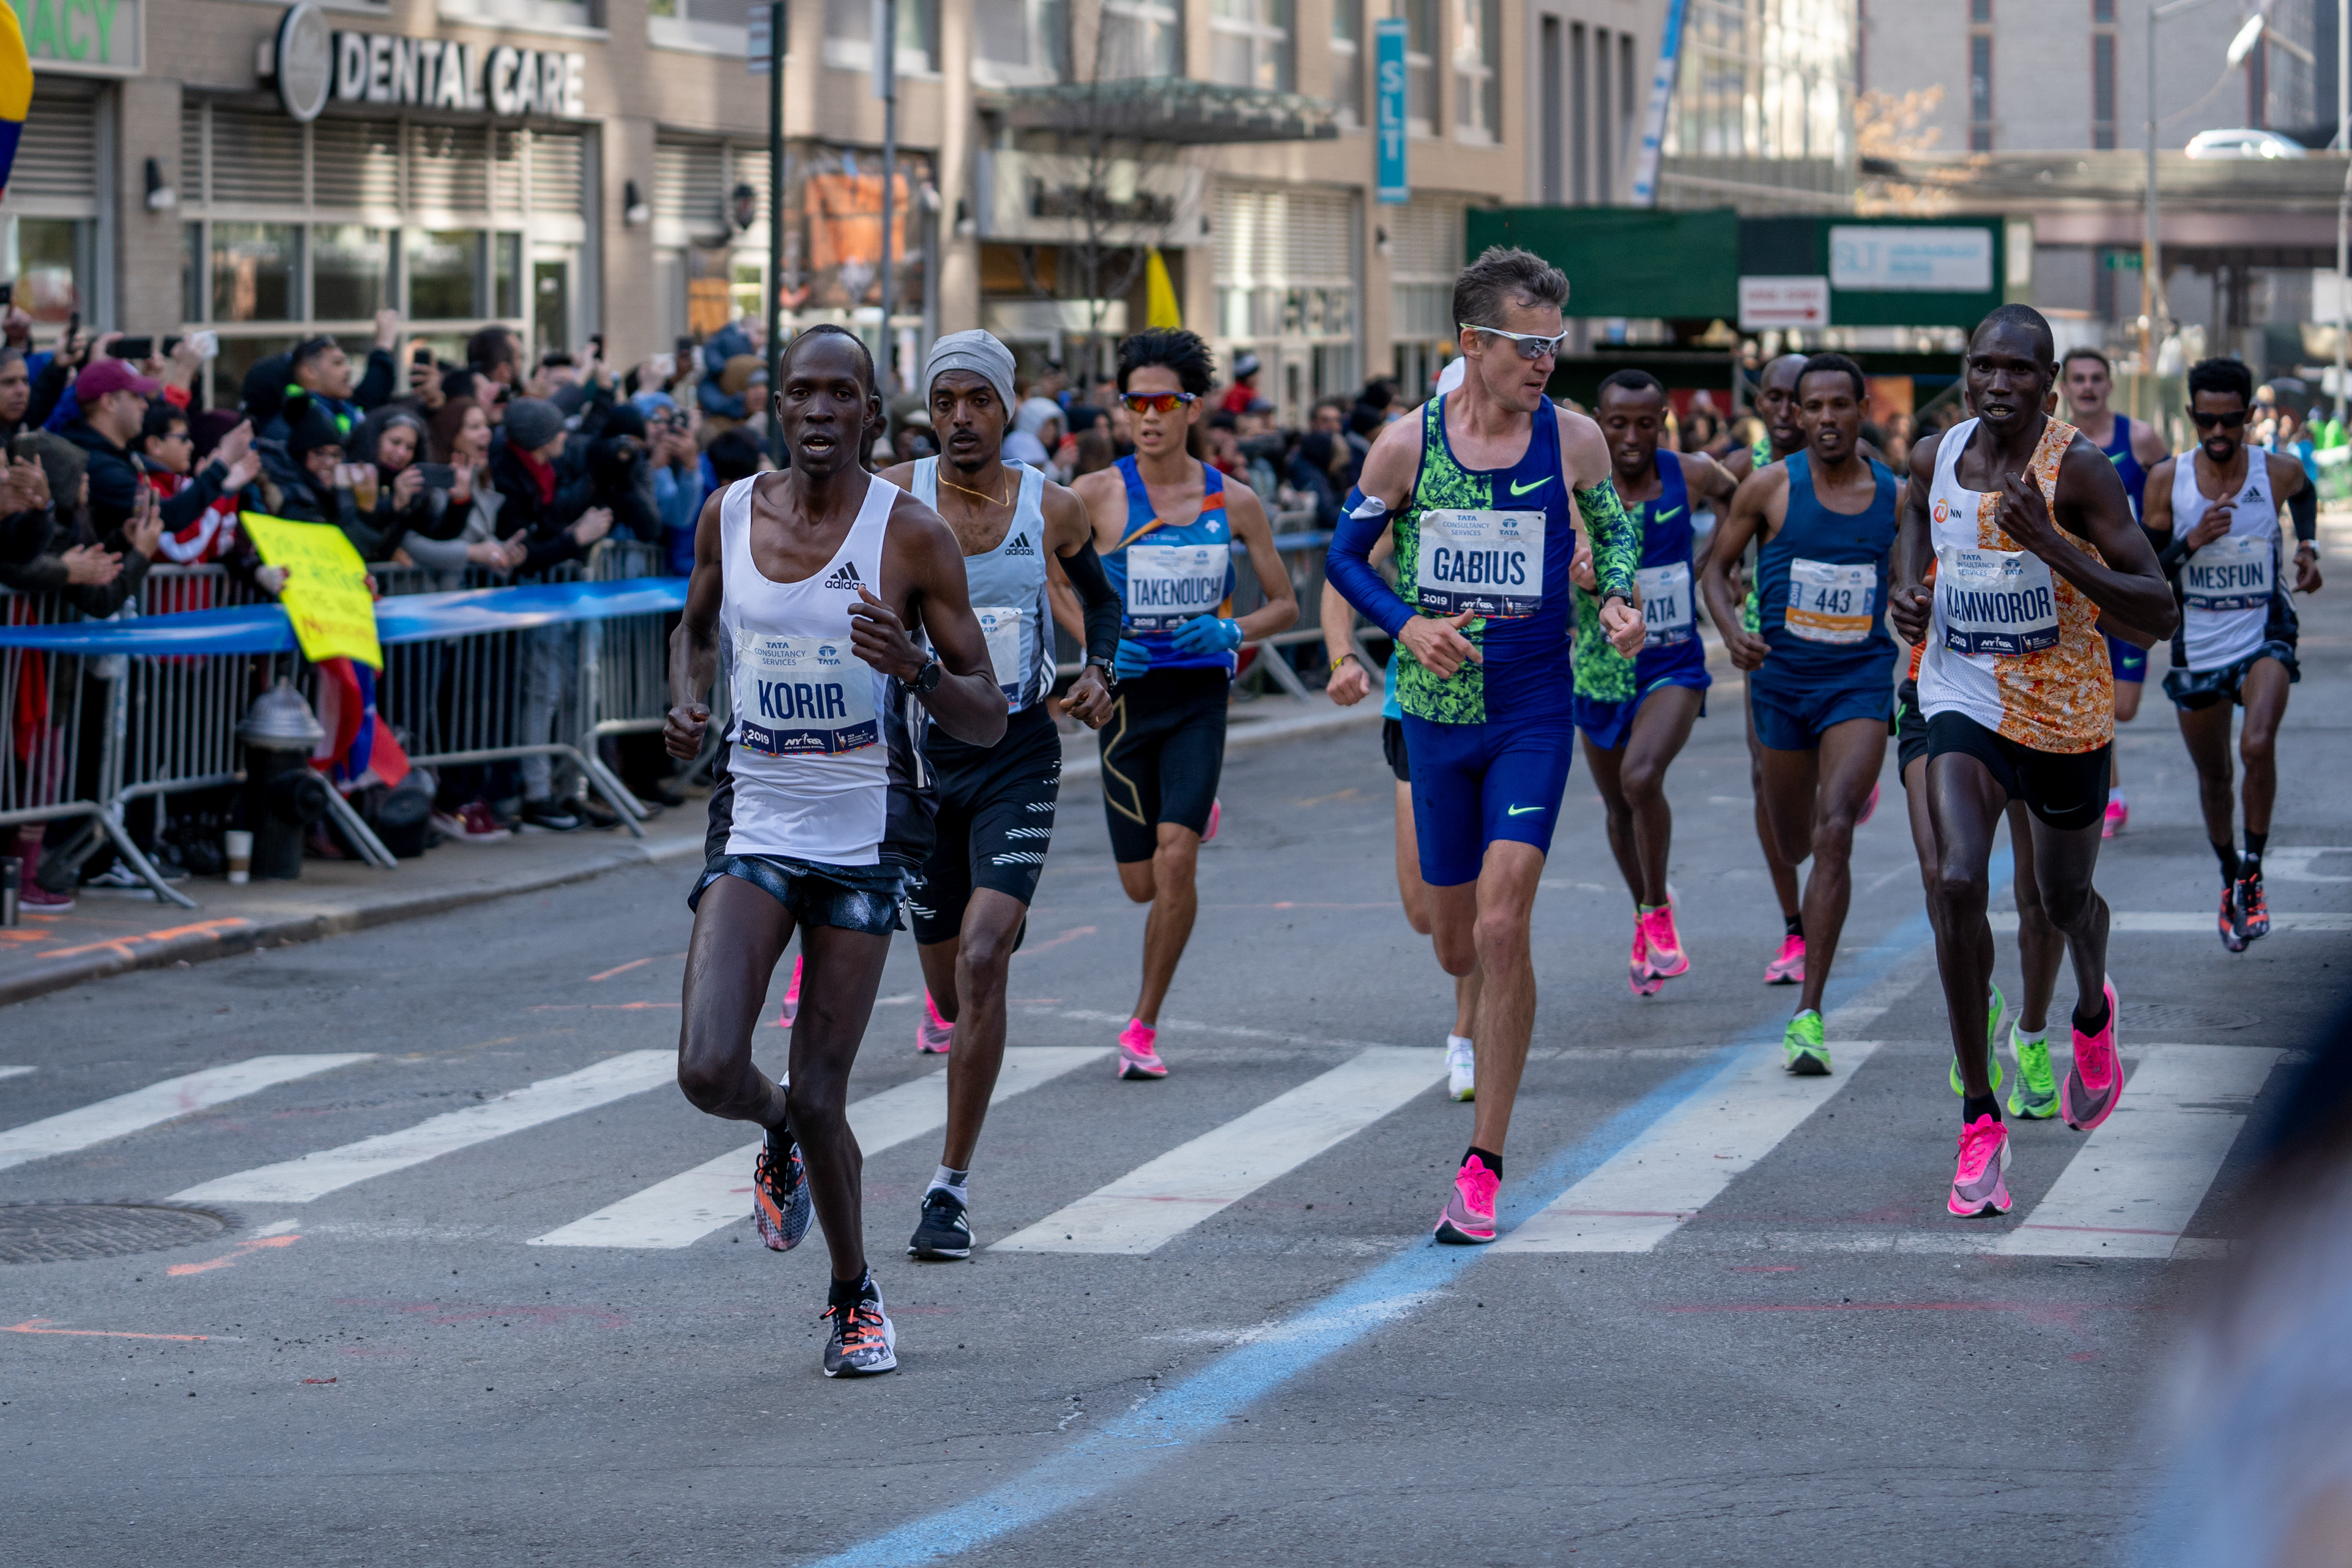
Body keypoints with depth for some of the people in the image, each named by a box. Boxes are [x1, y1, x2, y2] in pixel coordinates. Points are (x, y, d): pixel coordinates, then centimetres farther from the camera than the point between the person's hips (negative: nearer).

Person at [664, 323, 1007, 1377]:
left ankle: (855, 1296, 24)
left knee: (820, 1097, -2)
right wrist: (687, 705, 0)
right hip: (755, 823, 2)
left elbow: (987, 720, -7)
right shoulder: (728, 515, 1)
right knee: (708, 1070, -15)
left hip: (866, 837, -2)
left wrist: (915, 668, -28)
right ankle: (779, 1131, 22)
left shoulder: (910, 535, -9)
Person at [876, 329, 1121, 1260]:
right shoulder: (891, 497, -5)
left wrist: (1098, 670, -2)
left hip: (1019, 756, -1)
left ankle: (952, 1186, -13)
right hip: (922, 753, 1)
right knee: (949, 974, 11)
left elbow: (1101, 598, 17)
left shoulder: (1052, 509, -2)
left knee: (983, 959, -18)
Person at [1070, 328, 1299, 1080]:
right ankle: (1197, 817, 46)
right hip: (1128, 697, 0)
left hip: (1201, 694, 0)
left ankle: (1144, 1024, -3)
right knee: (1141, 884, 7)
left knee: (1175, 859, -18)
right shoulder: (1096, 496, -5)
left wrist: (1232, 631, -11)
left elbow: (1284, 603, 10)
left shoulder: (1233, 502, 1)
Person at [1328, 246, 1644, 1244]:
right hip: (1438, 712, 2)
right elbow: (1345, 554, 6)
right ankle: (1482, 1038, 50)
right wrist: (1408, 626, -10)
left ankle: (1483, 1169, -11)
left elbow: (1615, 529, 14)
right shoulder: (1408, 445, -5)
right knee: (1457, 946, 10)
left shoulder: (1573, 440, -4)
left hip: (1535, 713, -2)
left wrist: (1616, 599, -6)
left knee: (1502, 927, -16)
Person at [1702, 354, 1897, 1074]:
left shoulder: (1895, 494, -1)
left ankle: (1808, 1015, -19)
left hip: (1860, 682, -1)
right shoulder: (1770, 487, -6)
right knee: (1795, 843, 16)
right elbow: (1717, 565, 2)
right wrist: (1730, 630, -15)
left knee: (1834, 833, -20)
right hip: (1783, 680, 1)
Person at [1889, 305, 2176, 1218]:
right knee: (1956, 884, -22)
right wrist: (1908, 587, 3)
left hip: (2064, 711, -2)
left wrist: (2053, 545, -33)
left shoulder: (2076, 469, -18)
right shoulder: (1935, 457, -4)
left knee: (2064, 899, 19)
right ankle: (1979, 1120, -16)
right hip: (1964, 702, 2)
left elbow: (2159, 616, -23)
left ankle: (2093, 1014, 58)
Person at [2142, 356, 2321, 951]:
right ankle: (2229, 879, 37)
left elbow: (2305, 494, 18)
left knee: (2258, 746, -27)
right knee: (2212, 774, 13)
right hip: (2197, 649, 2)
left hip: (2264, 638, -2)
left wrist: (2308, 548, 3)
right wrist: (2191, 542, -21)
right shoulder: (2167, 480, -9)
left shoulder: (2279, 471, -9)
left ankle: (2254, 870, -10)